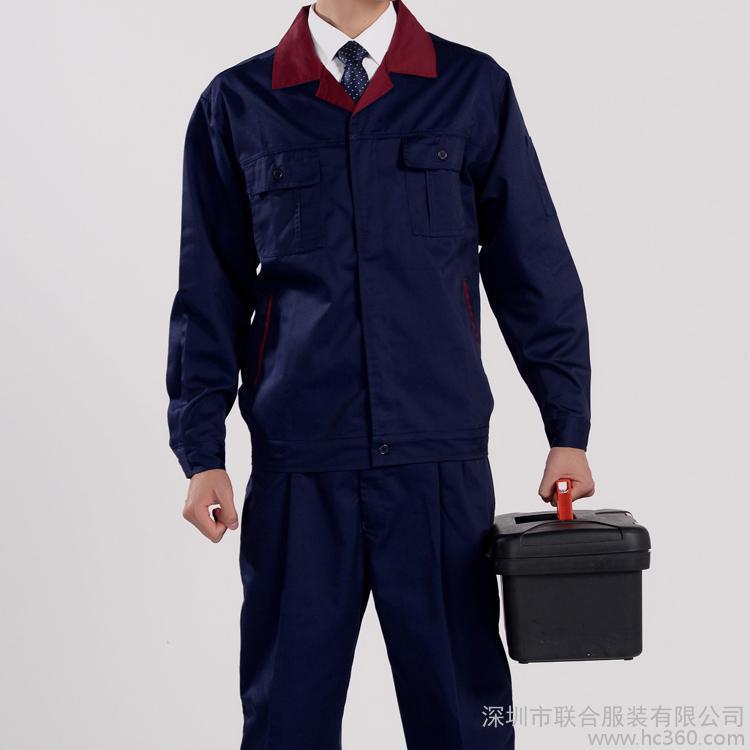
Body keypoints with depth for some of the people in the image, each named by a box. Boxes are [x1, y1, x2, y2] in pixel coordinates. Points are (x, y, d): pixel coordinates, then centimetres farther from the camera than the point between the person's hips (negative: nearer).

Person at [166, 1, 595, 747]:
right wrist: (201, 454, 3)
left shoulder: (475, 89, 5)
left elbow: (536, 271, 7)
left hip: (442, 463, 0)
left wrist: (567, 432, 5)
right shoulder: (237, 103, 5)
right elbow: (210, 293, 7)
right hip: (297, 468, 0)